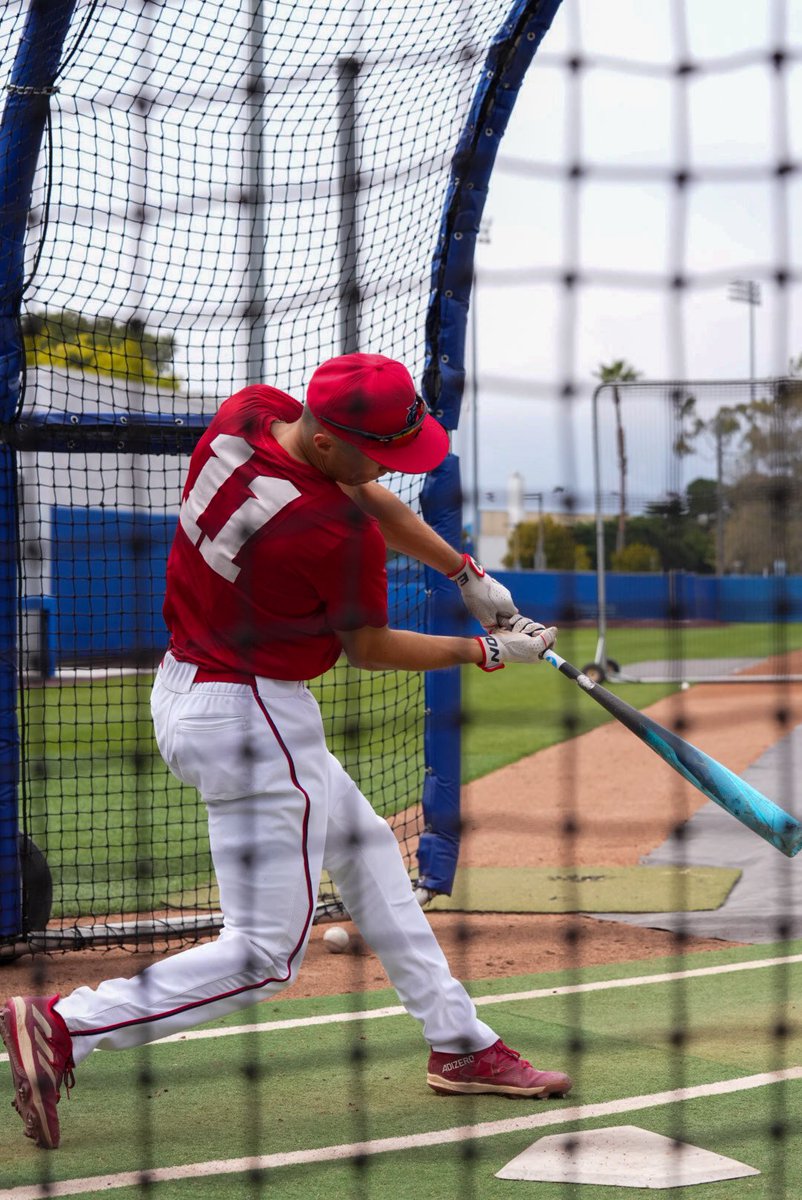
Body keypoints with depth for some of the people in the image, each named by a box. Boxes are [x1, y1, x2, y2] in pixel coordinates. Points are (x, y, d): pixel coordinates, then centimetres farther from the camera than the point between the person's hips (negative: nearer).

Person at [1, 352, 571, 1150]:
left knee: (364, 847, 23)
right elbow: (369, 649, -7)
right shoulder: (341, 536, -27)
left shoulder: (245, 413, -5)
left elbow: (366, 496, 11)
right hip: (254, 724, -10)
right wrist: (489, 653, 6)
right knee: (265, 955, -2)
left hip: (184, 686, 10)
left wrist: (468, 575, 12)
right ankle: (64, 1027, -8)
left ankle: (460, 1046, 32)